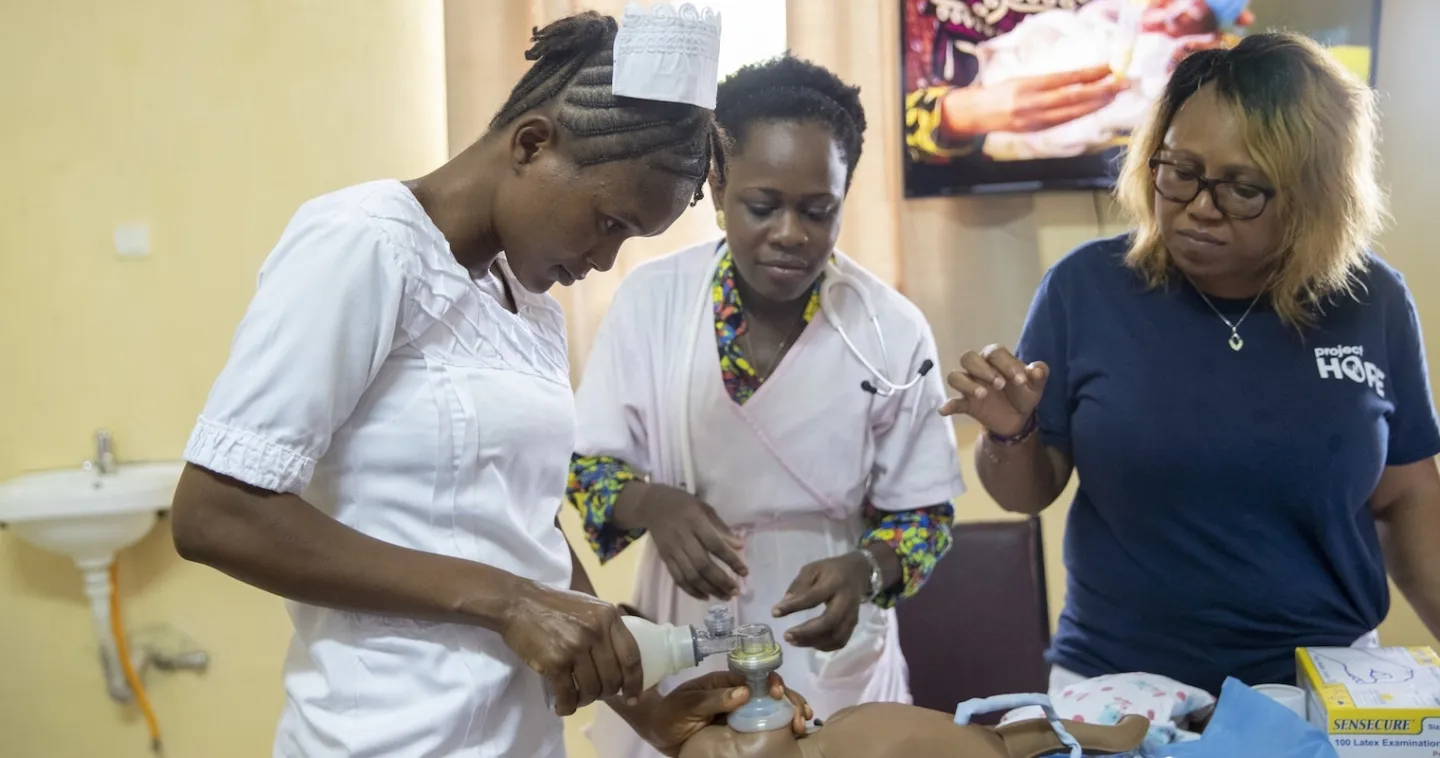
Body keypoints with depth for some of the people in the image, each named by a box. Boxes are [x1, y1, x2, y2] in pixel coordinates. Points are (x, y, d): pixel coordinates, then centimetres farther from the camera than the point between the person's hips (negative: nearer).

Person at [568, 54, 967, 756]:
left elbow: (921, 510, -4)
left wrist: (864, 569, -25)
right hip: (678, 652, 1)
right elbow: (586, 463, -4)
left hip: (831, 662, 0)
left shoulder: (893, 331, -12)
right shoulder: (650, 299, -11)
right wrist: (653, 503, -26)